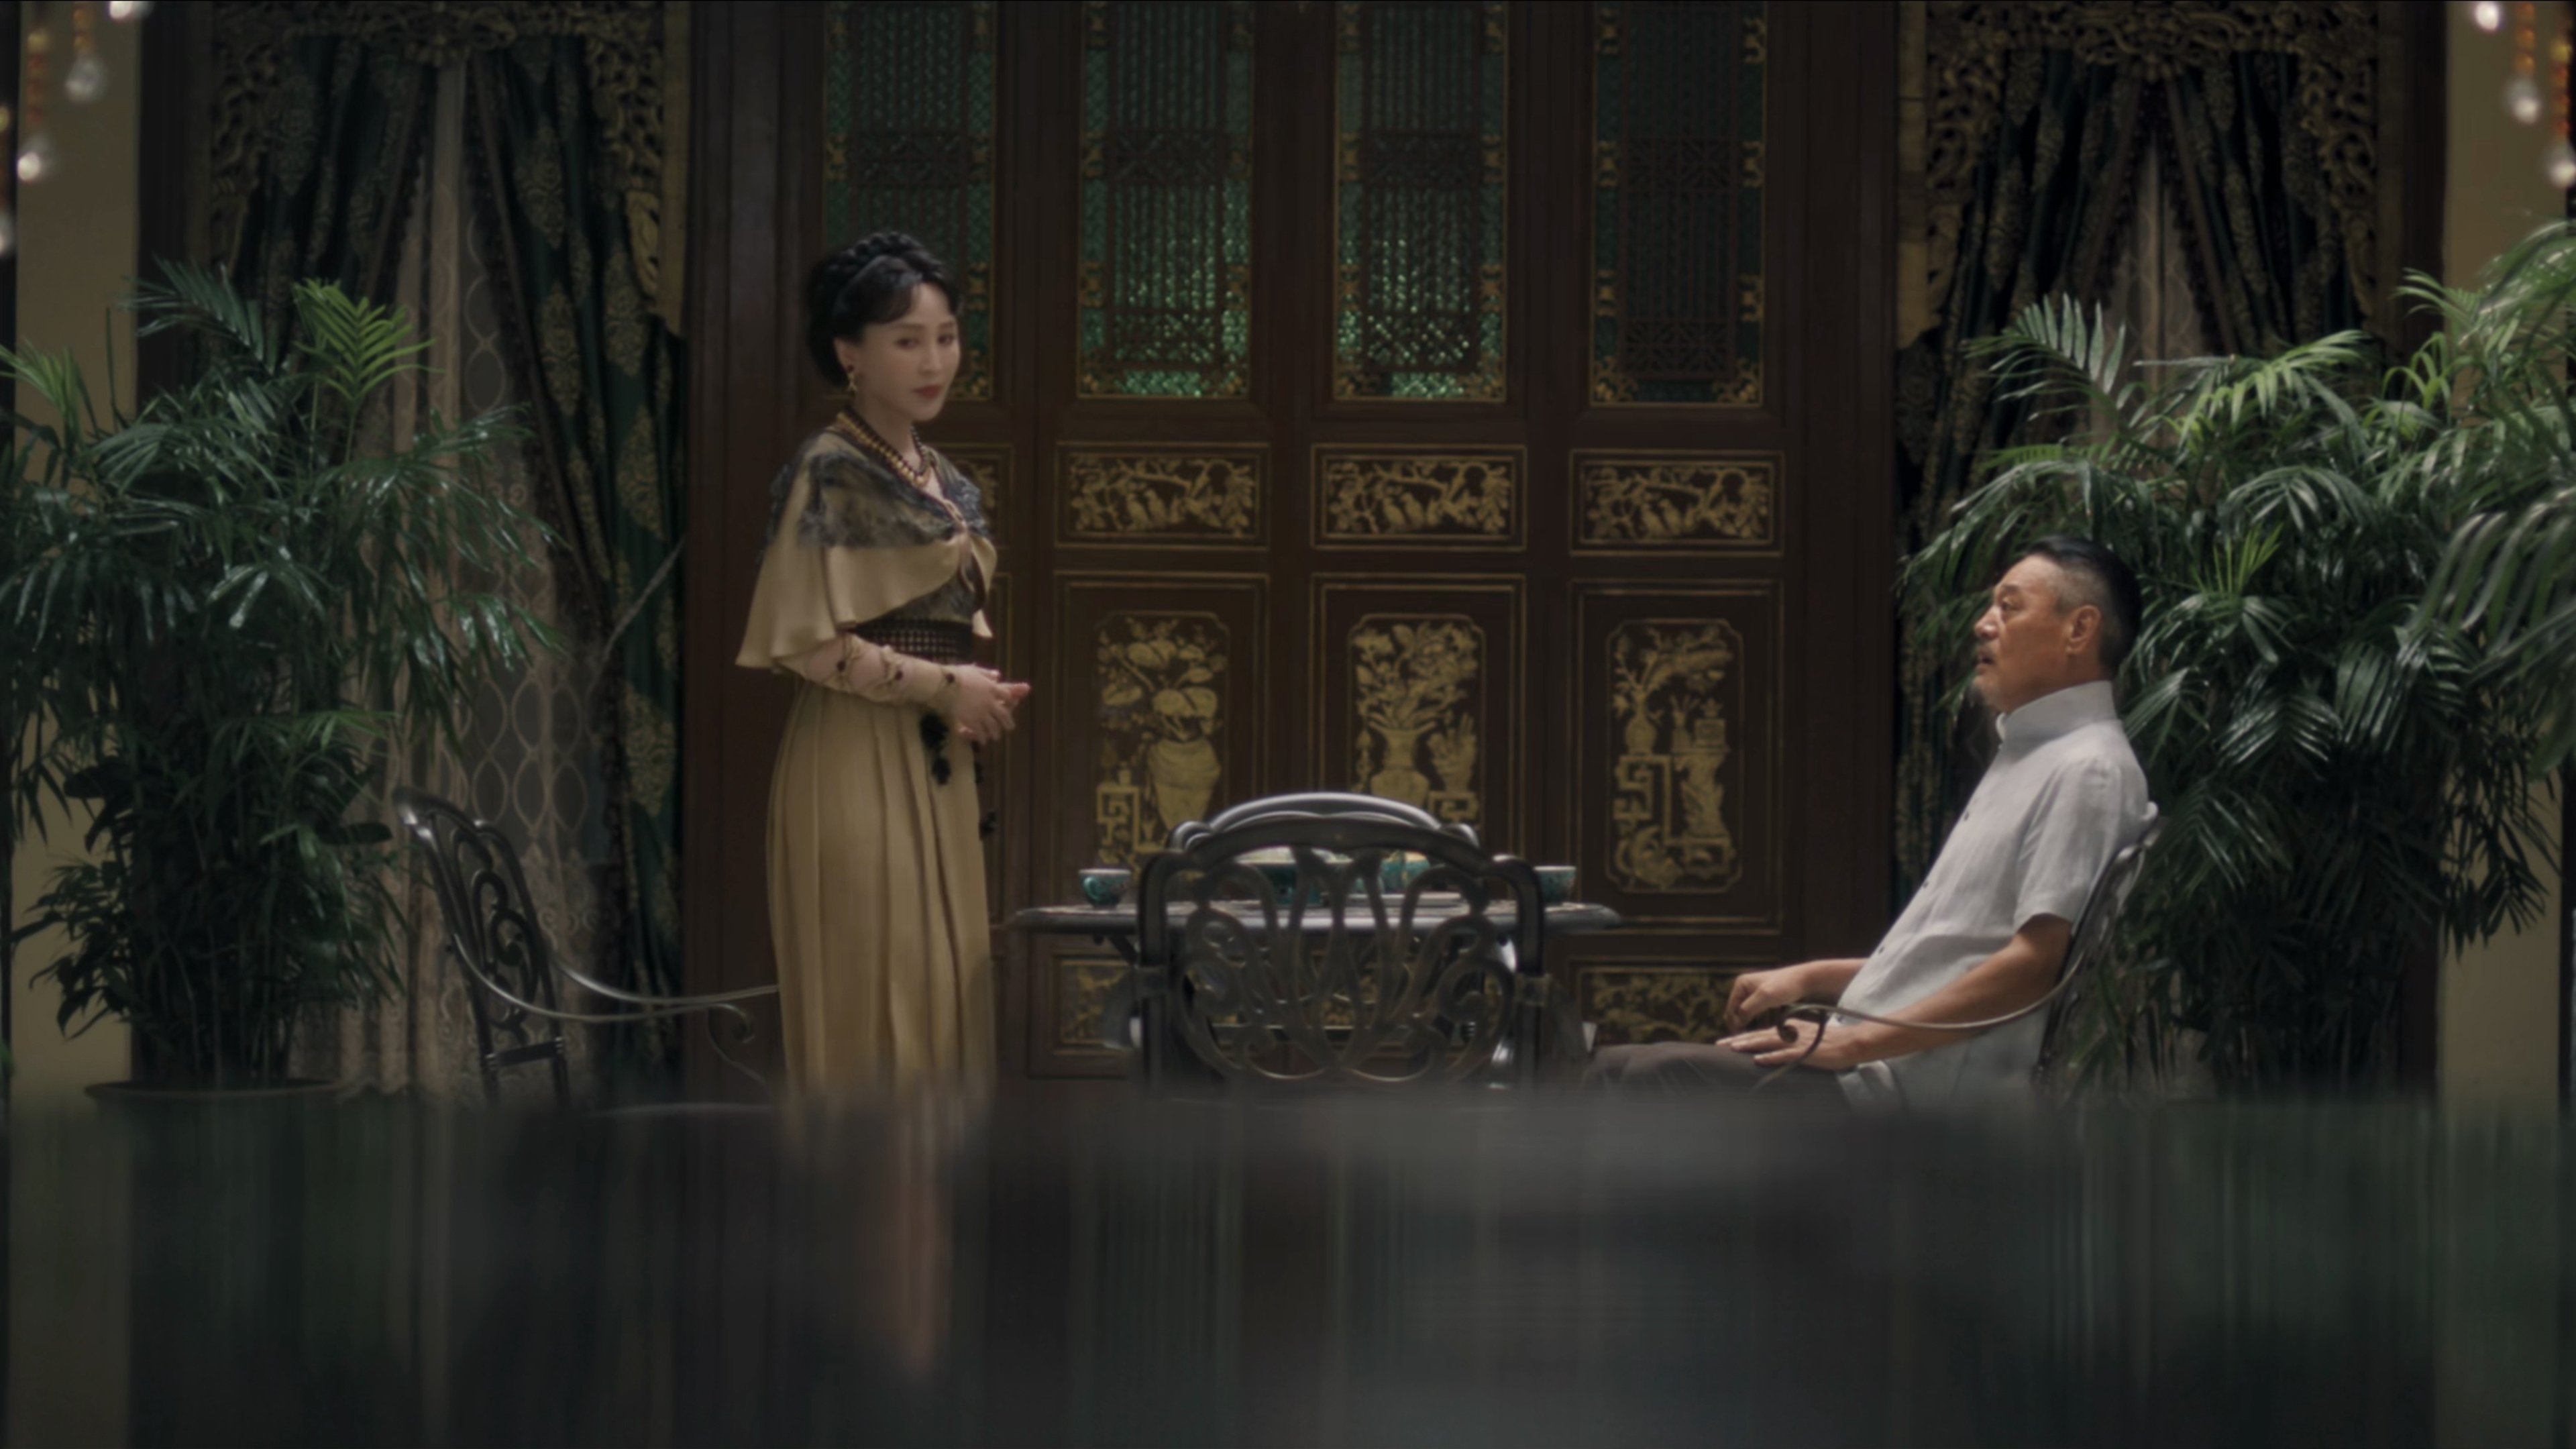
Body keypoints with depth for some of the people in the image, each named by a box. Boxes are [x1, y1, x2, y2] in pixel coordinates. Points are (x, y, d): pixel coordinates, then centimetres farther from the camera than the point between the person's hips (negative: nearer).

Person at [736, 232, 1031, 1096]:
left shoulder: (944, 483, 14)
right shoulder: (830, 473, -11)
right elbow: (806, 641, -17)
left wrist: (985, 689, 5)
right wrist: (943, 687, -14)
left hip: (935, 770, 8)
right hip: (856, 762, -8)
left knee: (943, 986, 8)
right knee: (871, 997, -5)